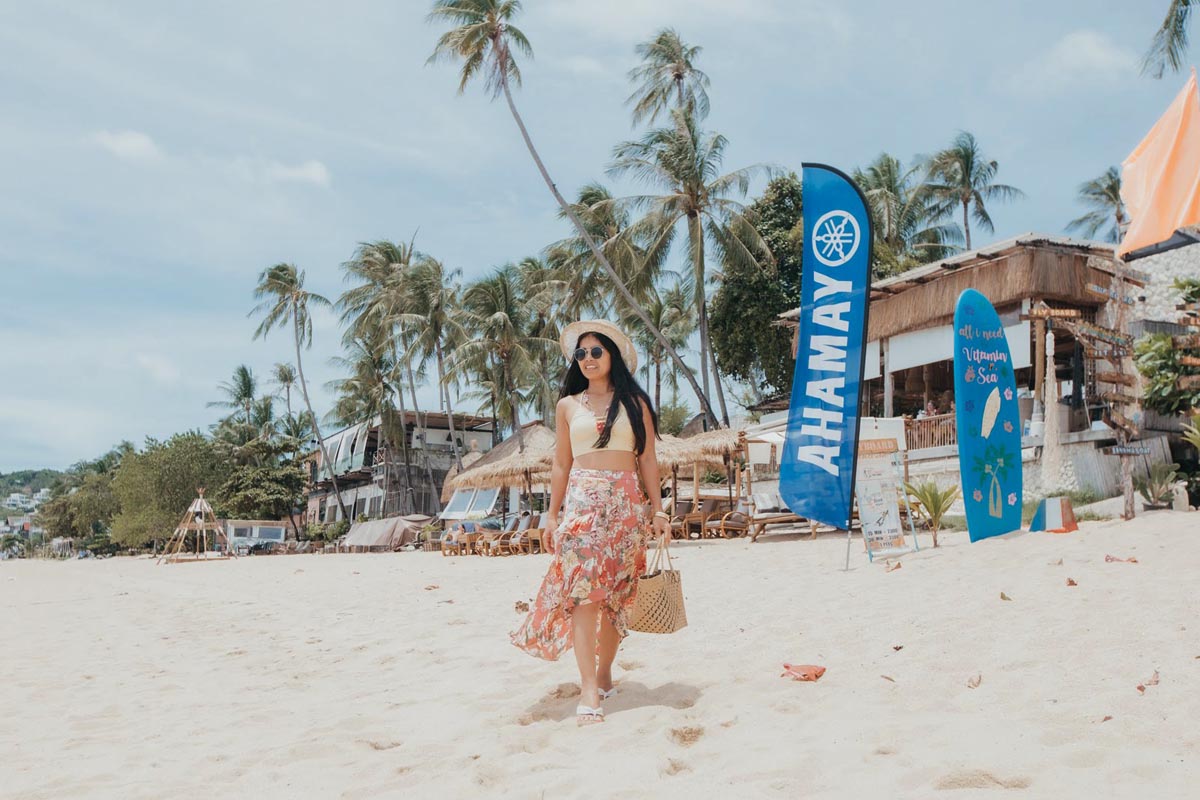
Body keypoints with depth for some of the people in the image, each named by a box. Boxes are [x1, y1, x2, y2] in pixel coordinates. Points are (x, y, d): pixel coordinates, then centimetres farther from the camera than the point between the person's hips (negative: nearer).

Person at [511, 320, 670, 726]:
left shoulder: (635, 402, 9)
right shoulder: (569, 406, 12)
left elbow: (647, 460, 7)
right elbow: (561, 464, 13)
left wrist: (657, 510, 2)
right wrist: (552, 512, 8)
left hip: (626, 503, 0)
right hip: (582, 502, 0)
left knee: (617, 592, 2)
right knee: (582, 589, -12)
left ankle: (604, 674, 17)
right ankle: (589, 692, -16)